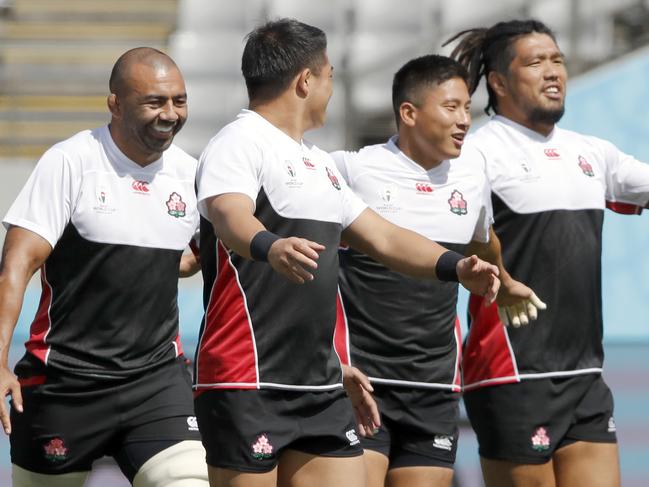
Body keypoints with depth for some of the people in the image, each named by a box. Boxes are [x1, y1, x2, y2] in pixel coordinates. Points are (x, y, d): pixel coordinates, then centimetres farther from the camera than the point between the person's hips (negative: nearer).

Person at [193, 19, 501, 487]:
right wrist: (270, 247, -50)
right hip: (247, 385, -9)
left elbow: (382, 237, 28)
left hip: (321, 387, 9)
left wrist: (456, 266, 14)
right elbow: (229, 216, -29)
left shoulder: (319, 162, 22)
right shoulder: (240, 144, -8)